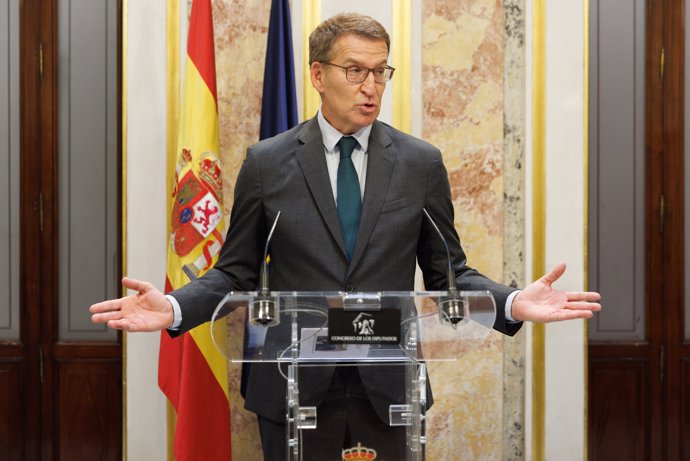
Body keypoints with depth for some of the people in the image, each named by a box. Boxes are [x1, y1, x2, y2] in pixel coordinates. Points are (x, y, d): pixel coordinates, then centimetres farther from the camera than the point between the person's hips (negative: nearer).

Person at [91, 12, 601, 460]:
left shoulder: (421, 163, 3)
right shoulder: (267, 162, 0)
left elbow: (448, 273, 6)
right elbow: (237, 272, 4)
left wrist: (512, 303, -12)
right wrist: (173, 308, -14)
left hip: (389, 390, 1)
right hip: (294, 390, -1)